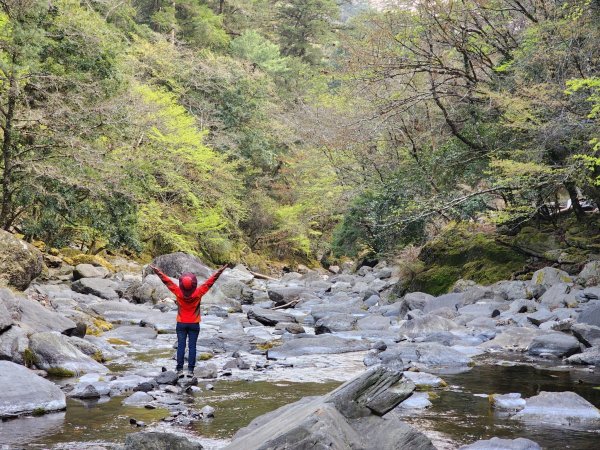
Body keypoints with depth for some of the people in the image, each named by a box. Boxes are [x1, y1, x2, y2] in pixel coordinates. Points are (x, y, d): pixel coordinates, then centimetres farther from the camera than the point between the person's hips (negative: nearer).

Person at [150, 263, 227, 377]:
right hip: (194, 324, -1)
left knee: (181, 346, 3)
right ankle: (190, 370, -1)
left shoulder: (178, 292, -13)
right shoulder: (198, 292, -14)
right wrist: (220, 271, 0)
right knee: (192, 347, 2)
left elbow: (166, 280, -4)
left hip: (181, 324, 1)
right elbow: (210, 281, -7)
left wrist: (156, 271, 5)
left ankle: (180, 369, 0)